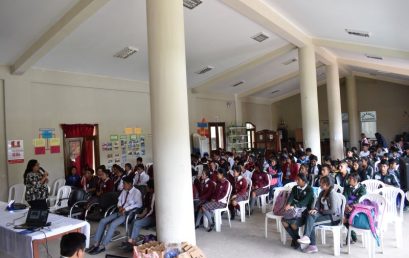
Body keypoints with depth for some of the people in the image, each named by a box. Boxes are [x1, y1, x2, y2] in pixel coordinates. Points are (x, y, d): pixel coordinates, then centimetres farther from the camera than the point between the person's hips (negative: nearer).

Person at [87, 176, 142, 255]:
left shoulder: (136, 192, -10)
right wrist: (119, 206, -1)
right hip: (120, 212, 8)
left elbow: (139, 204, -21)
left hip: (128, 213, -8)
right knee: (103, 221, -8)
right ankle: (96, 244, -7)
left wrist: (126, 209, -24)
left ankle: (102, 246, -20)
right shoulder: (124, 191, 14)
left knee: (113, 224, -28)